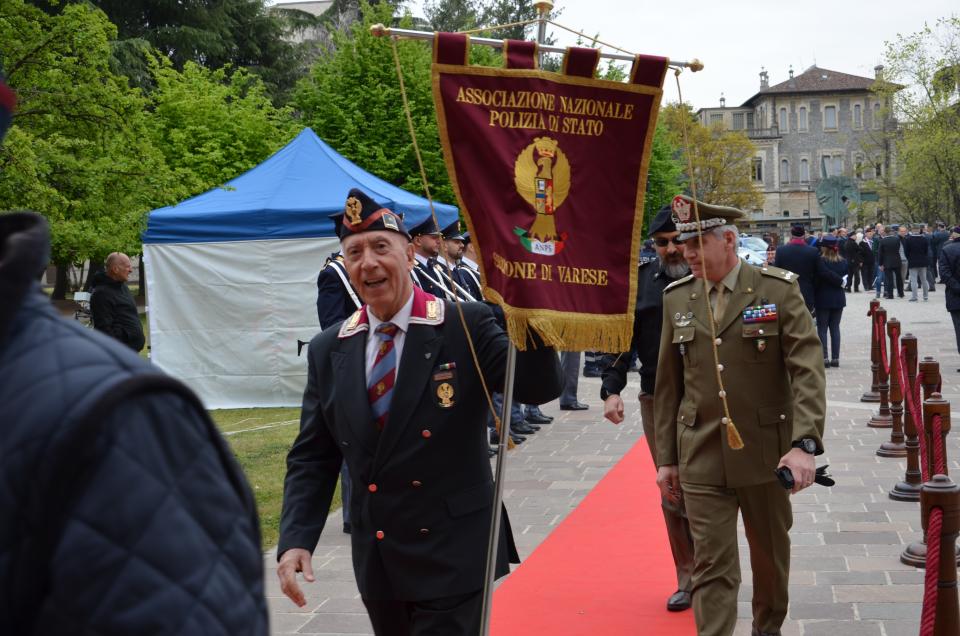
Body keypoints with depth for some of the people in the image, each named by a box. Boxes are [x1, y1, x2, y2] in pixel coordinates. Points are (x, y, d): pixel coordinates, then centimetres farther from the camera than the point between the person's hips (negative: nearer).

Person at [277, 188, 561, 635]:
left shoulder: (466, 326, -7)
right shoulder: (329, 350, 4)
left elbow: (539, 387, -18)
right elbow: (313, 458, 6)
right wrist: (295, 540, -7)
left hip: (452, 559, -4)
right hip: (375, 562, 4)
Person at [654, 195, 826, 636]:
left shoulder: (779, 290, -7)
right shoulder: (676, 298, 4)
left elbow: (807, 370, -13)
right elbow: (668, 384, 9)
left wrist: (805, 444, -25)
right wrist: (666, 458, 8)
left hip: (765, 452, -1)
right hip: (701, 459, 1)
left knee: (770, 555, 17)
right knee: (712, 566, -2)